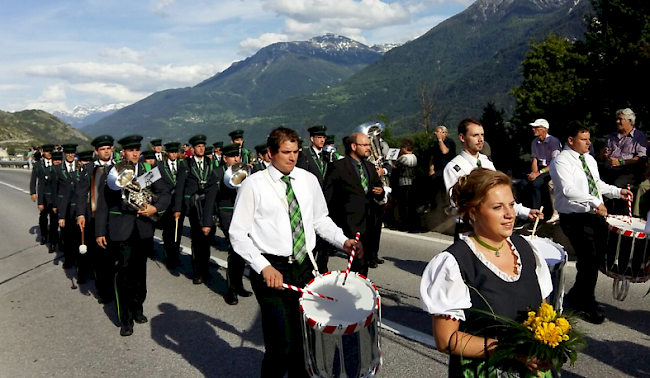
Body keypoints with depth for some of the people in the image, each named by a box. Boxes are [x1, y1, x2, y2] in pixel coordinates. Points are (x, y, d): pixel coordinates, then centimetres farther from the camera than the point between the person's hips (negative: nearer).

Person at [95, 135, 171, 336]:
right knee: (124, 271, -7)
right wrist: (100, 232, -1)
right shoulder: (111, 172, -1)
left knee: (140, 270, 13)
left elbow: (165, 194, 6)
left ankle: (137, 308, 31)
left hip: (143, 227, 3)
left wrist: (155, 208, -13)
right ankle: (125, 319, 3)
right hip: (121, 228, -3)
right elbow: (102, 204, 1)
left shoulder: (148, 170, 5)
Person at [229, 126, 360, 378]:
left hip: (304, 266, 4)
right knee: (282, 343, -9)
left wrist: (342, 241, -2)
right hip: (271, 270, -4)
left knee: (305, 337, 13)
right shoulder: (253, 185, -6)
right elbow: (238, 234, -7)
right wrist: (264, 267, -16)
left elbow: (321, 219, 15)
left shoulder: (308, 180, 6)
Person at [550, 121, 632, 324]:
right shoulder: (561, 162, -13)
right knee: (589, 261, -10)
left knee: (597, 258, 14)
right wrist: (595, 202, -31)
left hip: (595, 215, 9)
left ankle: (575, 297, 33)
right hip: (575, 218, -9)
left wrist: (617, 191, 10)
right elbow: (568, 190, -26)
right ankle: (587, 306, 10)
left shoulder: (590, 159, 14)